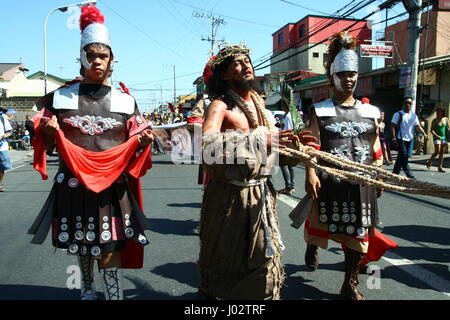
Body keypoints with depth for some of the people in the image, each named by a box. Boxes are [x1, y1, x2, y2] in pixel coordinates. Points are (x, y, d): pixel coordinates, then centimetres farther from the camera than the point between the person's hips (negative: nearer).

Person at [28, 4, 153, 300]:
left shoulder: (125, 102, 3)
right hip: (73, 184, 2)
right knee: (80, 244, 18)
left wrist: (144, 140, -16)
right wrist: (48, 130, -14)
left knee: (110, 248, -3)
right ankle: (87, 288, 45)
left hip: (112, 186, -1)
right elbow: (47, 140, 9)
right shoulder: (61, 97, 3)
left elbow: (135, 143, 6)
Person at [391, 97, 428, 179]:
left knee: (401, 157, 10)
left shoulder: (414, 115, 13)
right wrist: (394, 138, -15)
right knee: (403, 157, -10)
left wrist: (424, 134, -6)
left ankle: (395, 174, 19)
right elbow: (392, 126, -7)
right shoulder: (398, 114, -3)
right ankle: (410, 175, -8)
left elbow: (418, 126, 11)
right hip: (401, 139, -5)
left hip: (410, 139, 5)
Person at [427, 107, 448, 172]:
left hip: (444, 138, 4)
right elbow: (432, 130, -9)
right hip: (436, 138, -4)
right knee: (437, 152, -10)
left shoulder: (446, 119, 5)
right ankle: (429, 161, 14)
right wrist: (437, 136, -22)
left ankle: (440, 167, 5)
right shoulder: (435, 120, -6)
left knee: (442, 153, 2)